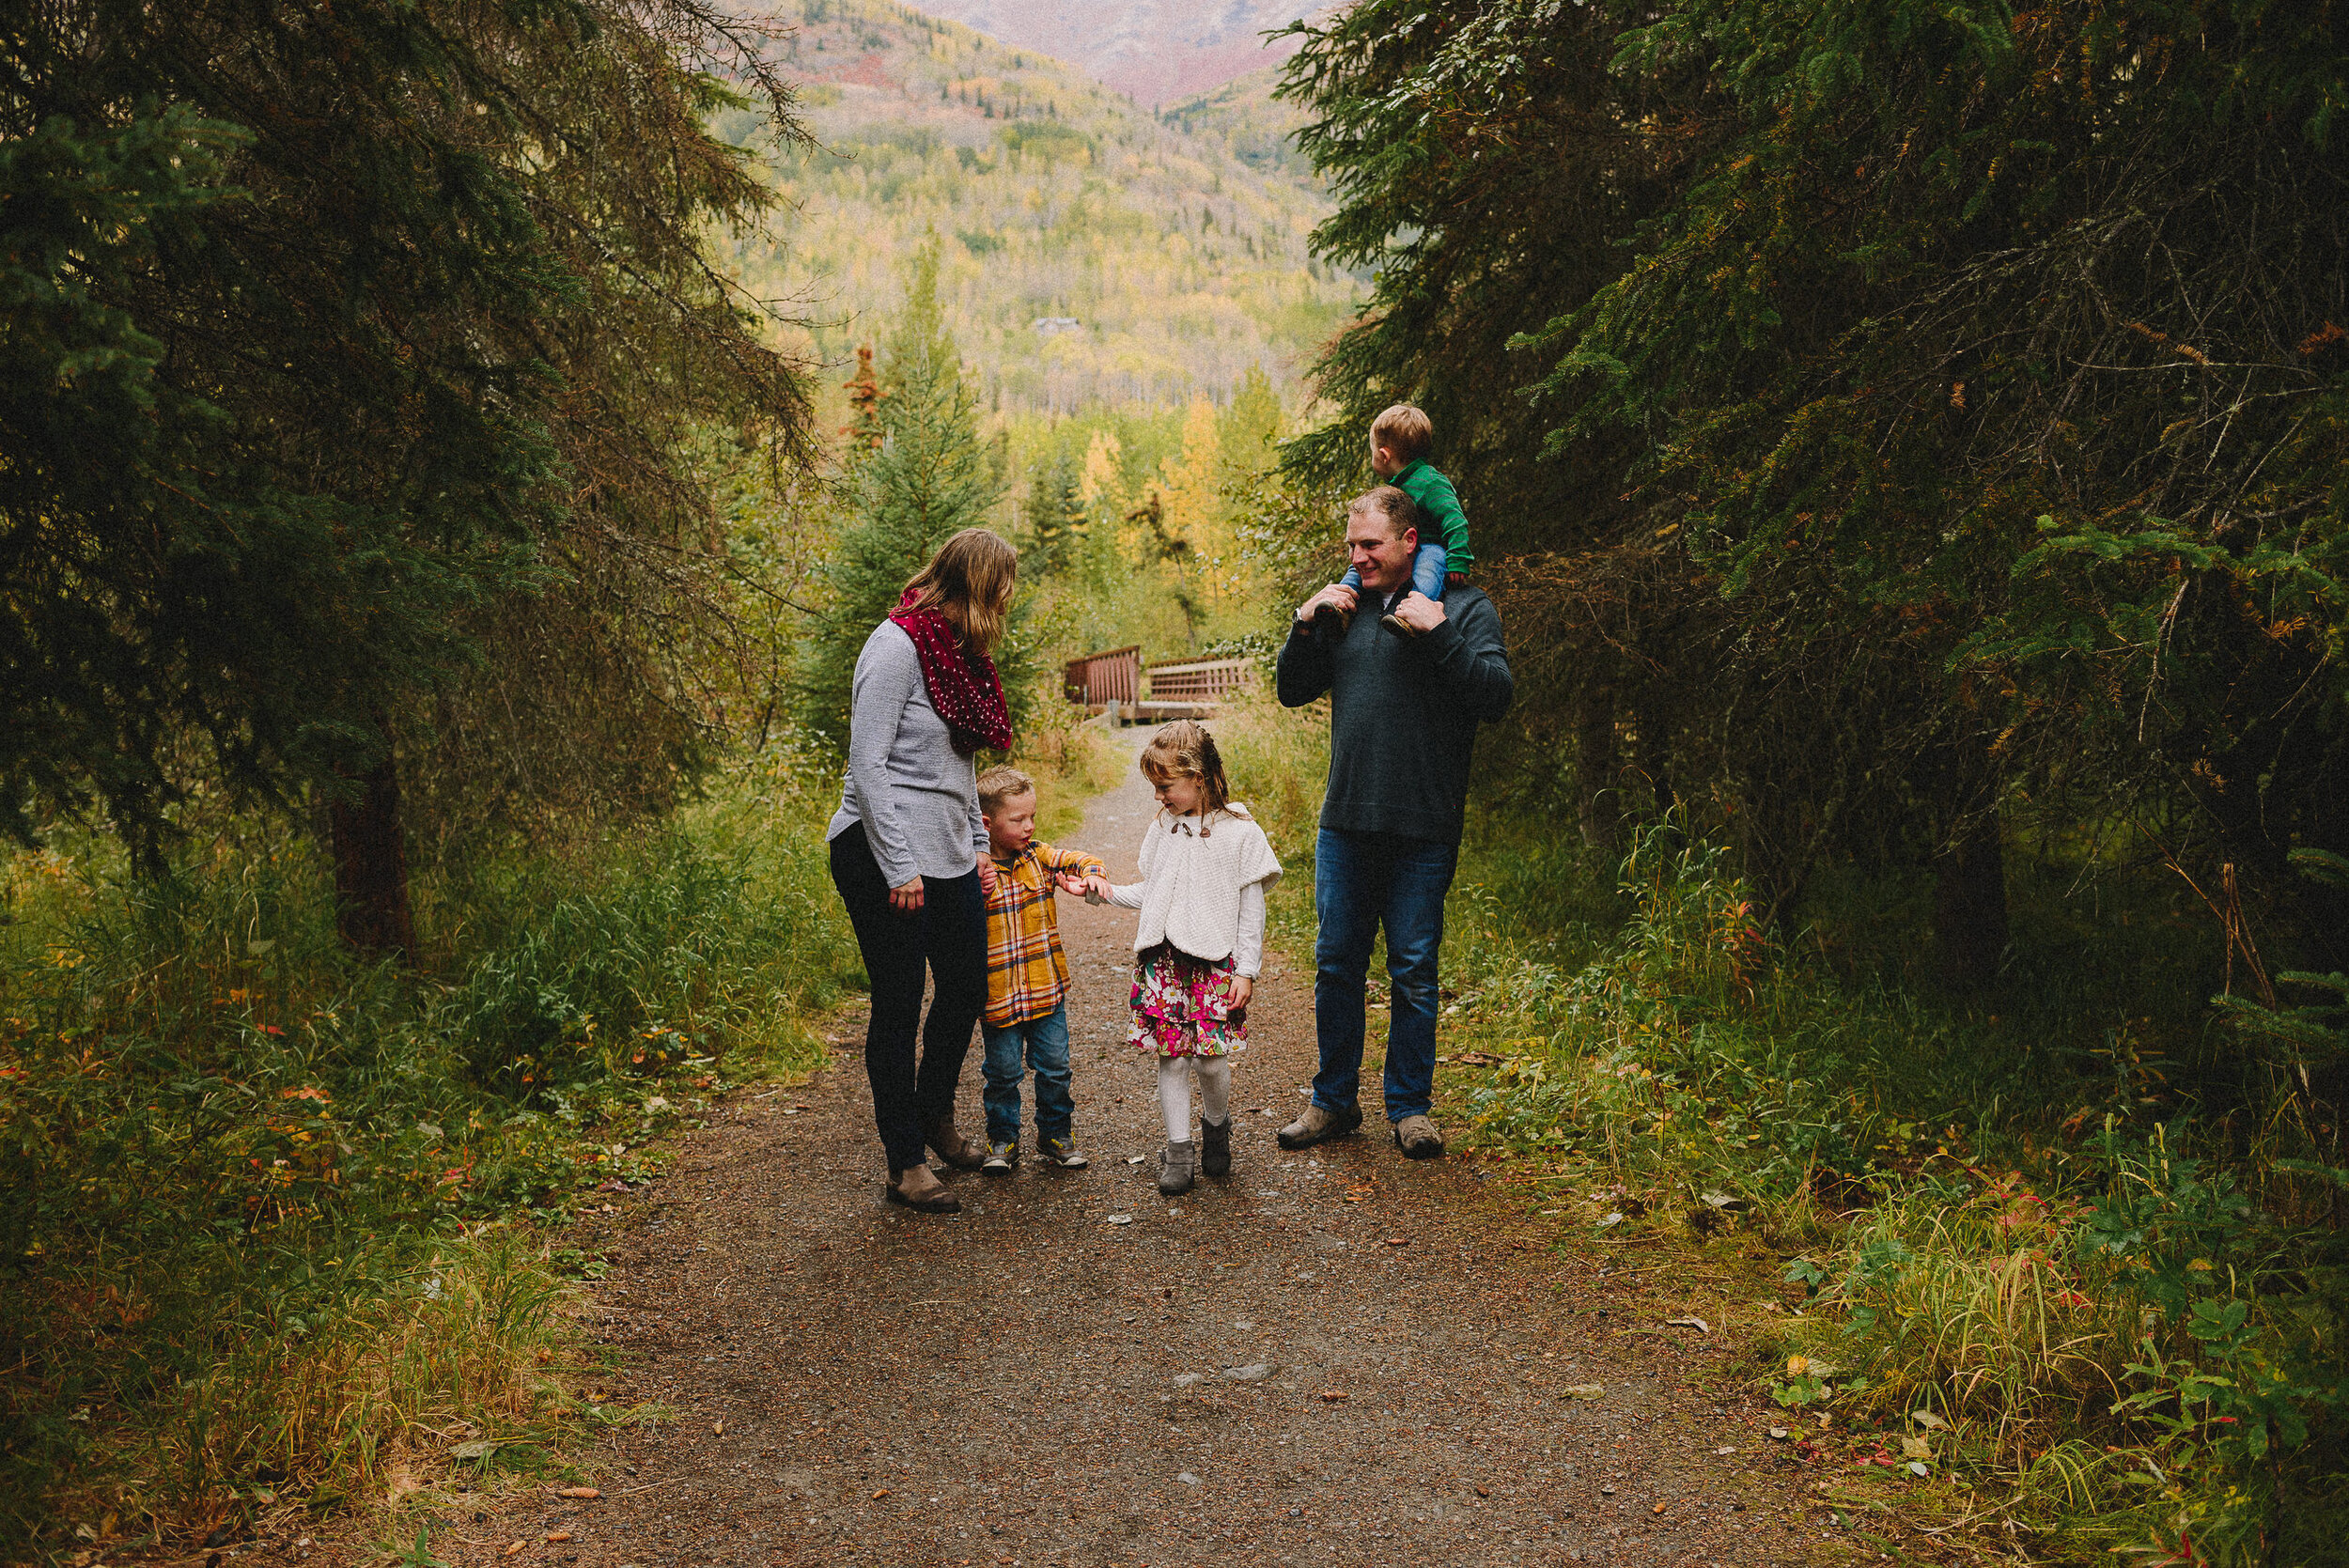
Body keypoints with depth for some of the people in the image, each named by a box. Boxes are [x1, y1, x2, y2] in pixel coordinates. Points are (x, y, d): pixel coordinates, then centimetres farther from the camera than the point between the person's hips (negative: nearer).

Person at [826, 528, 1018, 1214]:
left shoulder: (958, 649, 13)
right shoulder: (896, 646, -15)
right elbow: (868, 766, -19)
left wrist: (978, 844, 18)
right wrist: (899, 869, -20)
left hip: (947, 855, 9)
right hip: (885, 855, -9)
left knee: (967, 988, 17)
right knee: (898, 1007, 0)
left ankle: (935, 1115, 39)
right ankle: (906, 1164, 11)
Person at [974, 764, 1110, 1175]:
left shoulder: (1038, 856, 2)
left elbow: (1080, 861, 8)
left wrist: (1092, 875, -14)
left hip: (1047, 989, 4)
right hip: (998, 996, -4)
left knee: (1054, 1067, 11)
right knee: (1003, 1072, 7)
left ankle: (1056, 1135, 27)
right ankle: (1002, 1141, 24)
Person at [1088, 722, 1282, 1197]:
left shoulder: (1240, 832, -5)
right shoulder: (1161, 828, 10)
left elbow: (1251, 908, -3)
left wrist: (1246, 971, -5)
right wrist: (1104, 891, 7)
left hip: (1215, 962, -4)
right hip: (1162, 960, 4)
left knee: (1211, 1060, -5)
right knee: (1170, 1056, 2)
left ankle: (1216, 1126, 23)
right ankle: (1178, 1149, 12)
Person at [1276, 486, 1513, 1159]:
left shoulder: (1465, 608, -1)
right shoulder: (1345, 607, 11)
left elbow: (1496, 696, -13)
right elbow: (1292, 692, 13)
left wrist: (1439, 632, -20)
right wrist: (1304, 624, -2)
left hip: (1423, 830, -4)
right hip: (1345, 824, 4)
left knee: (1413, 972, 4)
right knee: (1336, 964, 9)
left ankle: (1409, 1107, 17)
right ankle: (1334, 1101, 21)